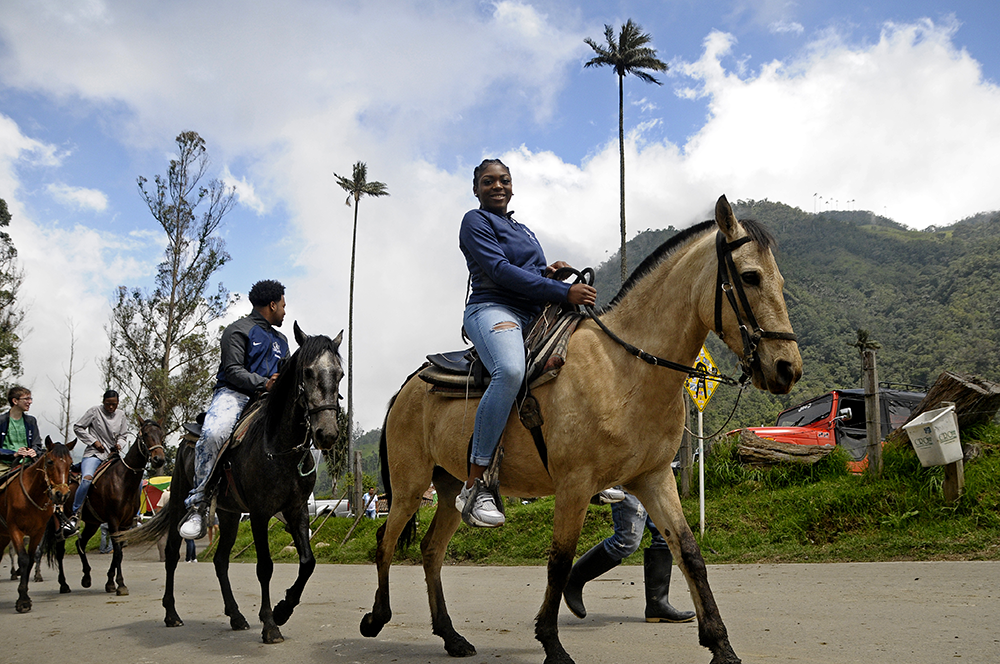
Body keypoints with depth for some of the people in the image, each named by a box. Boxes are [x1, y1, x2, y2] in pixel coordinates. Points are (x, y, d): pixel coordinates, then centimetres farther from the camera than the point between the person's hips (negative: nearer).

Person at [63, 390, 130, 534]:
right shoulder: (94, 412, -1)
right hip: (94, 453, -5)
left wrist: (120, 443, -6)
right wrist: (94, 441, -8)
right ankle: (74, 515, -22)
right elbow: (78, 427, 1)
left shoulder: (121, 416, 10)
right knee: (87, 478, -33)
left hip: (113, 455, 5)